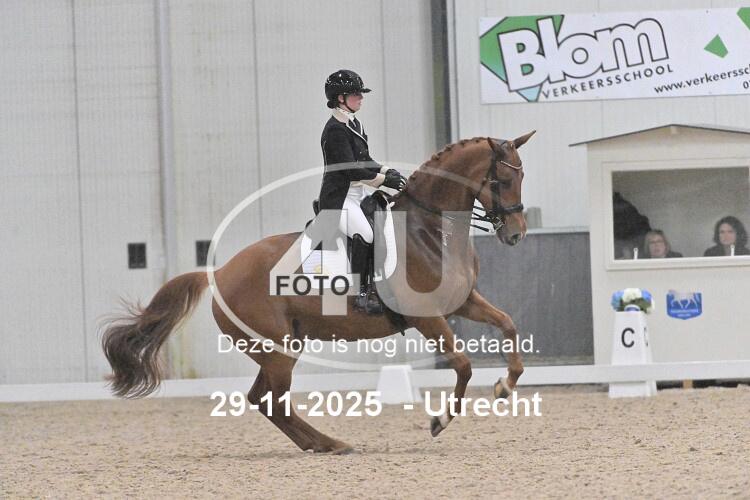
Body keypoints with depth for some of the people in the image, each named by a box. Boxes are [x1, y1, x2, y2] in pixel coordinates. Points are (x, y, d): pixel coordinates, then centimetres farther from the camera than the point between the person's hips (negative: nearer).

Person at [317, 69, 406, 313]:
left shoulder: (354, 124, 15)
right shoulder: (335, 129, -15)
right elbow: (350, 170, -20)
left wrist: (386, 170, 1)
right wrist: (383, 180, -17)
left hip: (360, 193, 10)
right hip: (340, 197, -10)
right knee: (364, 235, -29)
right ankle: (361, 294, -21)